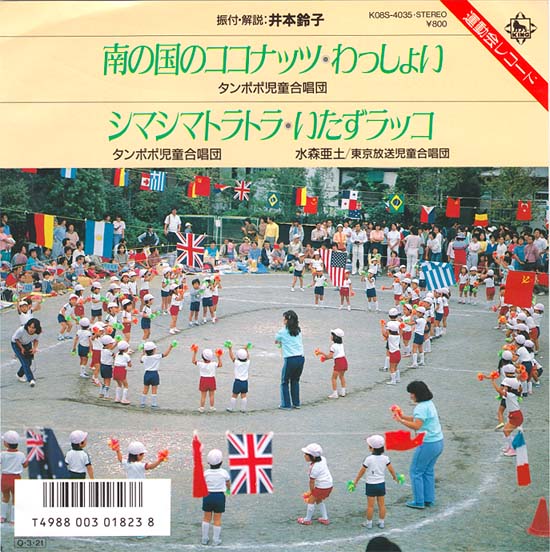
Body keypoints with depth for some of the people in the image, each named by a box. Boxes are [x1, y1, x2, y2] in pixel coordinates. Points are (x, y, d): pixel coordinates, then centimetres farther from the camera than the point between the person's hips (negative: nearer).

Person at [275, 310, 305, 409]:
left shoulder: (282, 332, -5)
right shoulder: (298, 330, 9)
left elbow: (276, 341, 11)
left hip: (290, 359, -5)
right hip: (301, 358, 5)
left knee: (285, 382, 9)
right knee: (295, 381, 20)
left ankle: (286, 405, 10)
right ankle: (296, 403, 23)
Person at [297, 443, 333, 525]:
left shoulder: (314, 467, -22)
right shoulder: (322, 459, 1)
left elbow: (312, 481, -13)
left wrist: (311, 491, 1)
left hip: (322, 487, -9)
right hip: (329, 485, 9)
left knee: (311, 500, 3)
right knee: (319, 500, 26)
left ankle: (307, 520, 14)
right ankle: (325, 518, 28)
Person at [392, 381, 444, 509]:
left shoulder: (421, 407, -20)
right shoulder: (429, 403, 11)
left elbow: (416, 426, -29)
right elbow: (418, 419, 18)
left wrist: (400, 420, -26)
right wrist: (403, 416, 8)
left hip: (427, 444, -9)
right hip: (438, 442, 9)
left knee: (416, 472, 4)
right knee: (428, 471, 18)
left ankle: (418, 502, 9)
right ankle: (429, 500, 22)